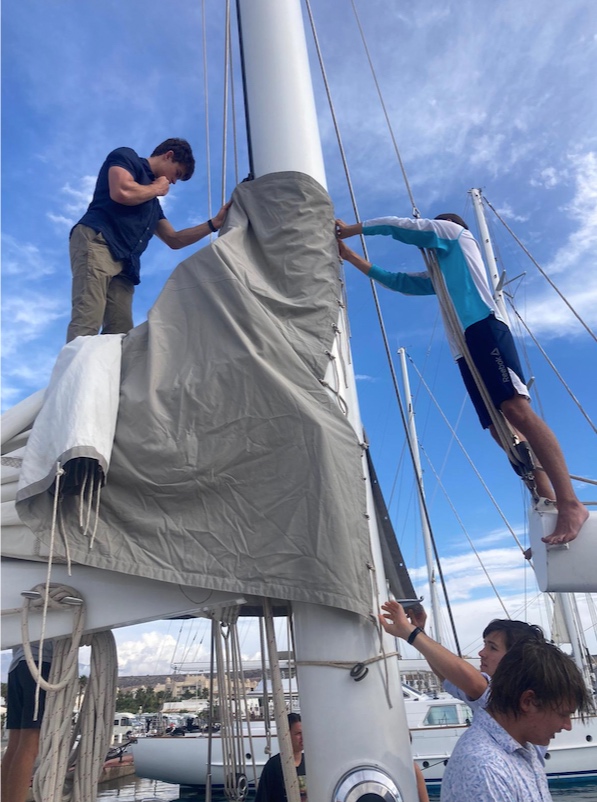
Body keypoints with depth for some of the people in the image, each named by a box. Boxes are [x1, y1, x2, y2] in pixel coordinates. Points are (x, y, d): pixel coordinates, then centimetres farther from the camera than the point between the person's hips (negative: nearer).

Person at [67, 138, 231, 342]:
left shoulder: (152, 201, 32)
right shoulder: (126, 156, 11)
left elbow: (174, 239, 30)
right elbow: (122, 192, -11)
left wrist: (215, 223, 24)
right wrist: (157, 188, 8)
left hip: (124, 262, 8)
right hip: (96, 242, -8)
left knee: (121, 335, -7)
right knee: (86, 325, -23)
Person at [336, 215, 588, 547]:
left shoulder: (454, 230, 21)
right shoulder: (439, 276, 37)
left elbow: (399, 225, 16)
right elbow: (397, 280, 37)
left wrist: (351, 230, 25)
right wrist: (352, 257, 37)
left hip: (485, 329, -8)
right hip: (466, 348, 8)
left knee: (516, 408, -23)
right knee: (500, 428, -6)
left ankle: (570, 503, -29)